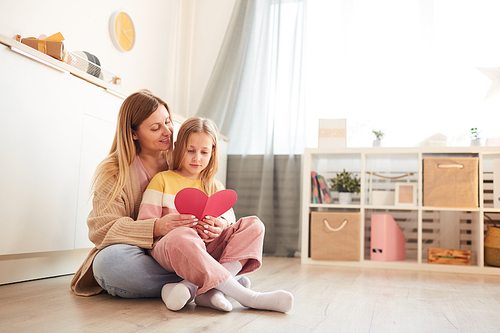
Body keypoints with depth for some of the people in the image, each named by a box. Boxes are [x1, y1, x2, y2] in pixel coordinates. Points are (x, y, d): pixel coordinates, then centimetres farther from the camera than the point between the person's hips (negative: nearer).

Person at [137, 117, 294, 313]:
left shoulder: (215, 187, 21)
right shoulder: (162, 180, 7)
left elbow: (228, 216, 10)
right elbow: (145, 224, -2)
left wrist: (222, 225, -17)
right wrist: (187, 228, -18)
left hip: (207, 250, 5)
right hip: (169, 249, -4)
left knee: (253, 225, -15)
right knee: (180, 237, -40)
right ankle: (247, 297, -40)